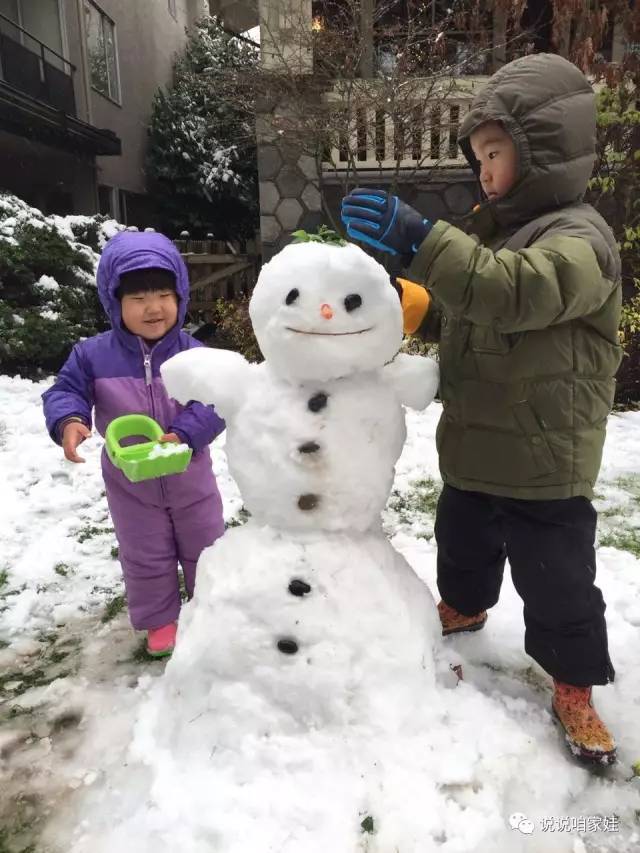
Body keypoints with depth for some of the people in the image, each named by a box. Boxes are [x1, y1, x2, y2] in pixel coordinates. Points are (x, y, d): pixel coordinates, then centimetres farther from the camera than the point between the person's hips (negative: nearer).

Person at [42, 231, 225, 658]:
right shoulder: (93, 355, -14)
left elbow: (214, 403, -19)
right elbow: (65, 391, -8)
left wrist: (185, 434, -36)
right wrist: (69, 421, -30)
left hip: (190, 477, 0)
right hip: (130, 483, 0)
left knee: (205, 548, 18)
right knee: (145, 557, 16)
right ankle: (160, 619, 39)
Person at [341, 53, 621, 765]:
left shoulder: (579, 237, -16)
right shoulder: (497, 228, 11)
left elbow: (517, 293, -39)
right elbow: (464, 319, 15)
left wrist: (419, 240, -45)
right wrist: (410, 305, -4)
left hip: (544, 464, -8)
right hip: (474, 447, 8)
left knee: (557, 579, 6)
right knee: (463, 542, 25)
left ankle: (573, 687, 28)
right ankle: (463, 607, 53)